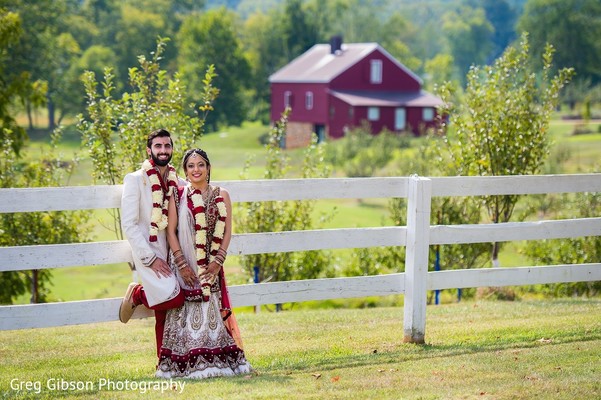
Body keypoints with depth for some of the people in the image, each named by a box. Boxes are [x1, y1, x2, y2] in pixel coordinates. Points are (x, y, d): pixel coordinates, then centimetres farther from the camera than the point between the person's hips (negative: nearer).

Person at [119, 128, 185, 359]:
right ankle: (137, 295, 5)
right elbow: (129, 224, -10)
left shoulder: (176, 182, 12)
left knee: (165, 310, 3)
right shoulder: (136, 180, -5)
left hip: (171, 253, 5)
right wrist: (150, 258, -15)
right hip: (148, 252, -5)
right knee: (173, 297, -23)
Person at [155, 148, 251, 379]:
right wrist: (182, 264, -10)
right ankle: (186, 364, 1)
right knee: (187, 312, -3)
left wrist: (218, 261, -8)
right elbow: (171, 231, -2)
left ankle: (214, 361, 9)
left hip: (211, 265, 2)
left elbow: (226, 231, 3)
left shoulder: (221, 196, 6)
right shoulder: (178, 196, 1)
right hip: (184, 264, -2)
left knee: (212, 310, 2)